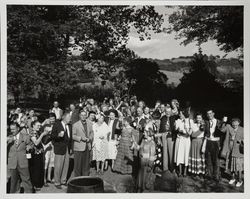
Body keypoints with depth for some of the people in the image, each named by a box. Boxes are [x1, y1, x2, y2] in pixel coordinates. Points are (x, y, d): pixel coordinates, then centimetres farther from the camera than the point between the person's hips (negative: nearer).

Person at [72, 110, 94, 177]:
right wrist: (81, 138, -18)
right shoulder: (75, 125, -6)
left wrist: (90, 138, -3)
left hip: (87, 147, 4)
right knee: (78, 164, 1)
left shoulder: (89, 123, 7)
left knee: (86, 163, 12)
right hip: (79, 147, -4)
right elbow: (73, 135, -5)